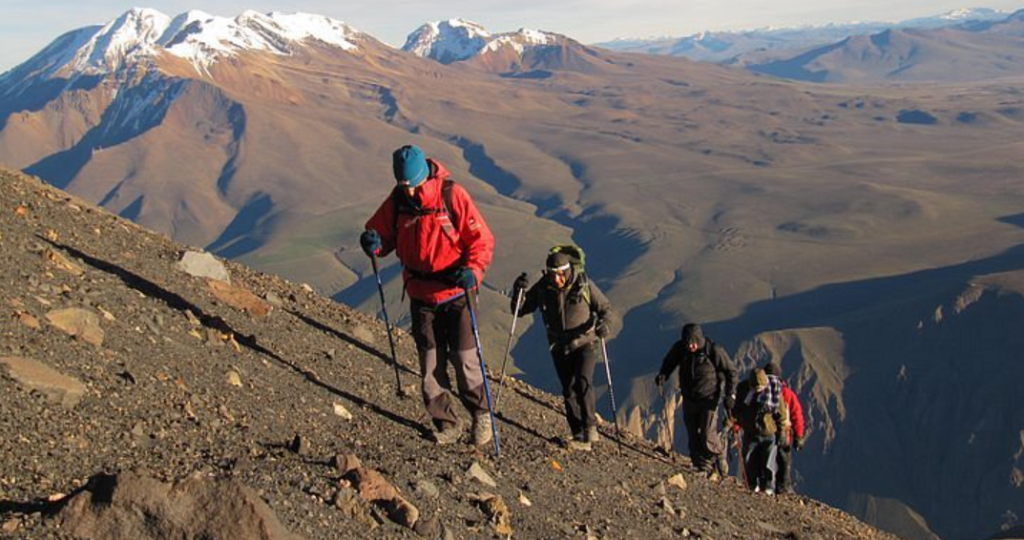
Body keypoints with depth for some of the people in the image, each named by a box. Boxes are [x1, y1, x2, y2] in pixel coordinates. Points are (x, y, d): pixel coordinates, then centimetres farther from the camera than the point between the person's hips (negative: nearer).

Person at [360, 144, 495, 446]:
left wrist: (473, 270, -29)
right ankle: (447, 424, 25)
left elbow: (482, 240, -12)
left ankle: (481, 413, 26)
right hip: (421, 296, 4)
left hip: (456, 292, -4)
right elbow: (383, 233, 8)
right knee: (431, 365, 8)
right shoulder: (397, 201, -3)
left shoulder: (452, 195, -15)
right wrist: (374, 243, -17)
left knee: (464, 359, 1)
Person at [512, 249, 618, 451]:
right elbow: (520, 310, -2)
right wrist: (518, 291, -22)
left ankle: (589, 429, -14)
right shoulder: (542, 288, -8)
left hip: (585, 344, -3)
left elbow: (607, 310, -9)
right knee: (569, 391, 4)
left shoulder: (584, 285, -15)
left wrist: (605, 324, -31)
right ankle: (579, 435, 14)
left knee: (582, 383, -22)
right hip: (560, 347, 3)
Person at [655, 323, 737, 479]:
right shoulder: (679, 348, -9)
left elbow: (730, 372, -9)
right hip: (689, 399, 4)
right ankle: (704, 469, 20)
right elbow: (669, 362, 10)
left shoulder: (714, 350, -19)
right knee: (694, 438, 7)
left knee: (708, 436, -10)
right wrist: (663, 375, -10)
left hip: (709, 399, -4)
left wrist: (730, 395, -16)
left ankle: (720, 456, 20)